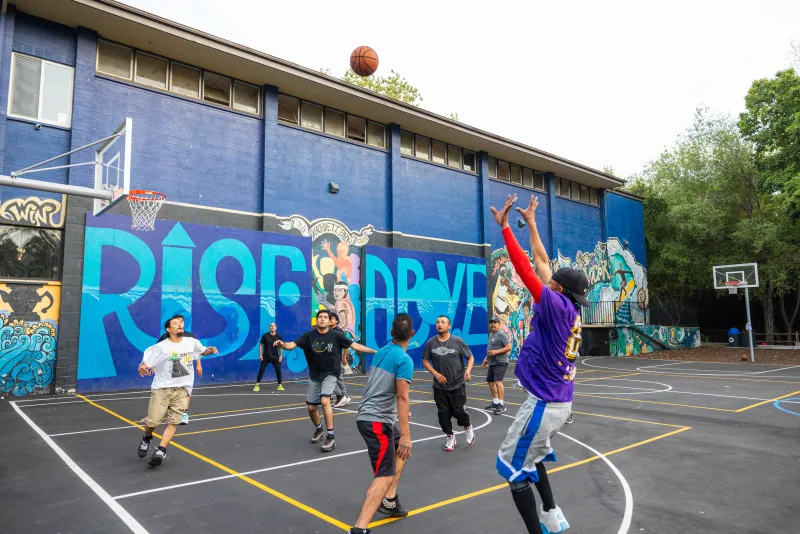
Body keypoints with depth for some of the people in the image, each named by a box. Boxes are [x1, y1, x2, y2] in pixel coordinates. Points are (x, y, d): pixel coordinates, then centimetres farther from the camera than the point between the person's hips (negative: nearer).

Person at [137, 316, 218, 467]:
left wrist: (210, 350, 2)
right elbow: (145, 363, -10)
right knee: (152, 421, -3)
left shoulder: (192, 342, 5)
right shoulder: (161, 347, -7)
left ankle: (160, 451, -2)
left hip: (182, 389, 2)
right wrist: (141, 368, -33)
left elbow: (202, 351, 24)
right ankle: (147, 439, 29)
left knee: (173, 422, -7)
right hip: (162, 388, -2)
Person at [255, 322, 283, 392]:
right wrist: (260, 354, -4)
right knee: (261, 370, -1)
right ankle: (257, 385, 9)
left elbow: (281, 346, 7)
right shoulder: (265, 335, -6)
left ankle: (279, 385, 13)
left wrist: (281, 355, 1)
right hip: (266, 357, -1)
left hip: (275, 357, 1)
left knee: (278, 371, 0)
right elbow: (261, 345, 2)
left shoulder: (279, 336, -2)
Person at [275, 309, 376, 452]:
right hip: (314, 376, 3)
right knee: (311, 407, 9)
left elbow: (355, 345, -12)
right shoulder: (309, 336, -9)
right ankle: (318, 430, 41)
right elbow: (293, 344, -19)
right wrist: (282, 344, -42)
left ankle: (331, 436, -13)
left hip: (330, 374, -3)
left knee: (325, 400, -26)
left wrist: (374, 351, -19)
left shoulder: (336, 336, -12)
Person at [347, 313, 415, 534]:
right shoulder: (404, 359, -14)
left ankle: (389, 501, 29)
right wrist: (405, 434, -22)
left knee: (401, 451, 26)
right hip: (377, 420, -9)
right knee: (385, 476, -11)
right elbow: (402, 396, -21)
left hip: (369, 415, 9)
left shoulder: (381, 352, 11)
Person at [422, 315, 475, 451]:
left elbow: (470, 357, -2)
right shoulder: (431, 343, -4)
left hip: (457, 385, -2)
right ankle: (450, 437, 27)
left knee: (459, 411, 1)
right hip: (439, 386, 2)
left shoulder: (457, 341, -9)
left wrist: (468, 370, -20)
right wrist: (436, 373, -10)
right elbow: (425, 361, 4)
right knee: (443, 414, 5)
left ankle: (468, 428, 33)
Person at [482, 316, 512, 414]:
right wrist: (486, 358, 19)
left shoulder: (501, 334, -12)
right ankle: (495, 402, 27)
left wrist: (496, 352, -25)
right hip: (492, 363, 10)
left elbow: (509, 347, -19)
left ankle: (502, 405, -16)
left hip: (501, 362, -10)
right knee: (490, 381, 14)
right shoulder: (491, 334, 16)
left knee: (498, 381, -19)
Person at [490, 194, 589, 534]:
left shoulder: (558, 306, -16)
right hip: (559, 402, 9)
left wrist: (505, 227, -20)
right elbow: (541, 262, 12)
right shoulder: (568, 309, 5)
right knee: (531, 455, 28)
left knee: (511, 466, 3)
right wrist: (531, 222, 17)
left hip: (544, 403, -9)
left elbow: (526, 270, -22)